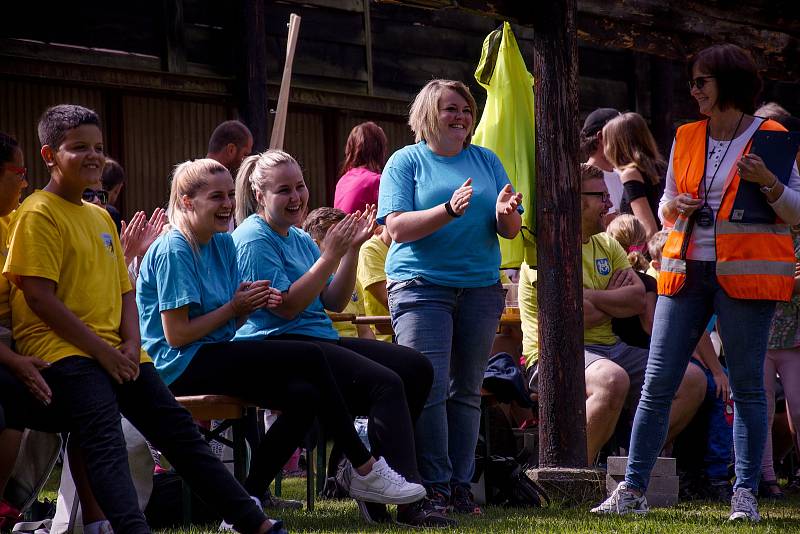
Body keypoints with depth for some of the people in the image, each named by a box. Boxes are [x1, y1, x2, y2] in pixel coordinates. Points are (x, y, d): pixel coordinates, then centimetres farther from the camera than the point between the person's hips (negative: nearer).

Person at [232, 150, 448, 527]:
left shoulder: (300, 238, 20)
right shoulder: (254, 239, -8)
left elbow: (334, 302, 14)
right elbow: (286, 308, -17)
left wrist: (351, 249, 3)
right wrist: (330, 255, -16)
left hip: (320, 340, 10)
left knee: (416, 368, 0)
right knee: (385, 383, -26)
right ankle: (410, 500, -29)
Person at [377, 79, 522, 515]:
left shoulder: (485, 161, 14)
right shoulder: (406, 161, 3)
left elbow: (511, 230, 11)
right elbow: (398, 227, -9)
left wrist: (505, 213, -13)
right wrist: (449, 210, -22)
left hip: (480, 287, 4)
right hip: (420, 286, -4)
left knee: (467, 390, 4)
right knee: (429, 387, -13)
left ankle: (461, 486, 6)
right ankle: (434, 486, -11)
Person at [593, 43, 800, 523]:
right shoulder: (686, 138, 14)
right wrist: (674, 207, -1)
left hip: (746, 273, -4)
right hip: (686, 268, 4)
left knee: (748, 387, -1)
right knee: (657, 383, 1)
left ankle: (746, 495, 3)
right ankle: (633, 490, 5)